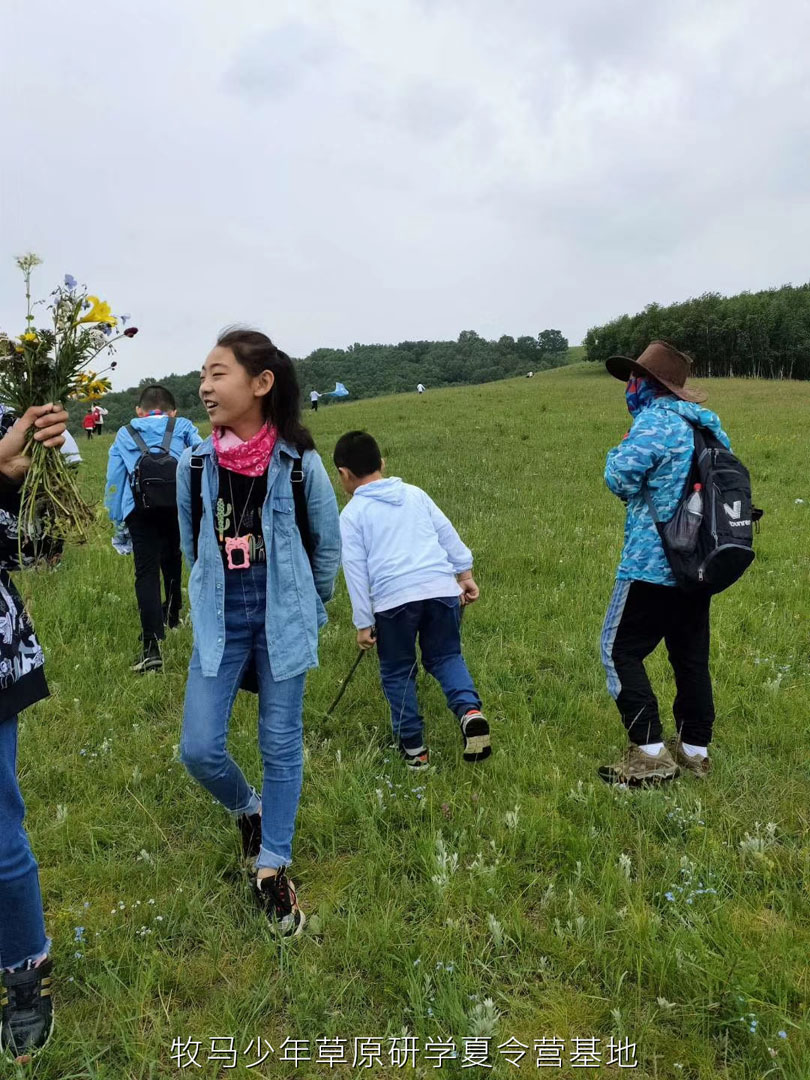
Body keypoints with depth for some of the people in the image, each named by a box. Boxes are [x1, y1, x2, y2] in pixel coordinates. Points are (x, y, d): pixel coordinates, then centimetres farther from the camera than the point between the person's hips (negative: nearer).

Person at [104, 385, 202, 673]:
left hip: (139, 507, 0)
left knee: (146, 573, -2)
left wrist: (117, 522, 25)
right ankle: (171, 617, 42)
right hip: (179, 501, 1)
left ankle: (152, 647, -14)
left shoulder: (124, 435, 27)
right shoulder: (183, 426, 24)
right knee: (172, 560, 24)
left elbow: (114, 480, 22)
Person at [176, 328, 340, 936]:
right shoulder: (195, 465, -4)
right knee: (199, 748, -2)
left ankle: (272, 870, 27)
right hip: (219, 621, 2)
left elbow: (329, 544, 3)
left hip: (283, 620, -2)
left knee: (282, 748, 8)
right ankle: (249, 811, 32)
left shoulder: (300, 462, -11)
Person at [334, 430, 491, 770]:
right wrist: (465, 573, 19)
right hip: (441, 587, 3)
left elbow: (355, 570, 2)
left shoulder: (352, 514, 7)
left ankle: (413, 748, 18)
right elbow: (448, 535, 14)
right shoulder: (415, 493, 17)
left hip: (393, 598, -3)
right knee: (446, 657, 19)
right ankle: (470, 711, -8)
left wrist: (363, 622, 4)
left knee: (397, 672, 15)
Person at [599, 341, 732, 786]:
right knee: (691, 654, 15)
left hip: (653, 563, -8)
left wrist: (618, 455, -2)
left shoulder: (654, 421, -15)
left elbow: (620, 477, -25)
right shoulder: (708, 424, 12)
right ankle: (695, 749, 23)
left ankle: (649, 753, -1)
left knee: (620, 650, 0)